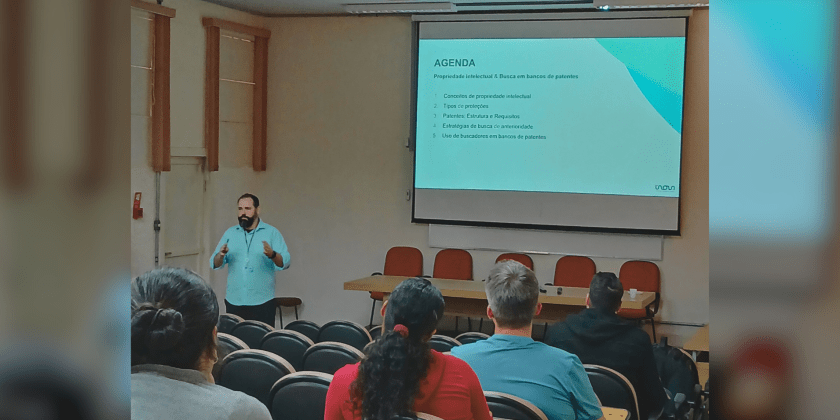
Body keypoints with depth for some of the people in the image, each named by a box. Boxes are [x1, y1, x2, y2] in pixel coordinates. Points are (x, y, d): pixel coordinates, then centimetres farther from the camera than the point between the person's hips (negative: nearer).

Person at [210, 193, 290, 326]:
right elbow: (215, 264, 8)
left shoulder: (271, 233, 4)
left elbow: (285, 262, -5)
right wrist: (221, 255, -15)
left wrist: (272, 255, -26)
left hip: (262, 301, -2)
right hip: (234, 301, 3)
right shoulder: (230, 233, 13)